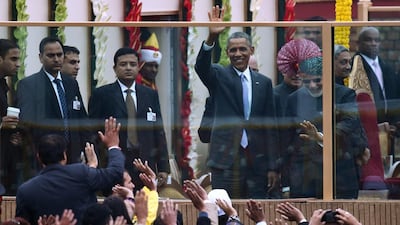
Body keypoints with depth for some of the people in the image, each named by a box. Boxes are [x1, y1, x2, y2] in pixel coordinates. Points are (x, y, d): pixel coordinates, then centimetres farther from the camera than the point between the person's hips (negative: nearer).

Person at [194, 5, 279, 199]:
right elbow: (201, 67, -18)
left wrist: (272, 166, 5)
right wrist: (211, 38, -36)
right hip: (226, 160, -2)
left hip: (257, 161, 2)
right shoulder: (219, 76, 5)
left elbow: (270, 126, 10)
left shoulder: (263, 83, 11)